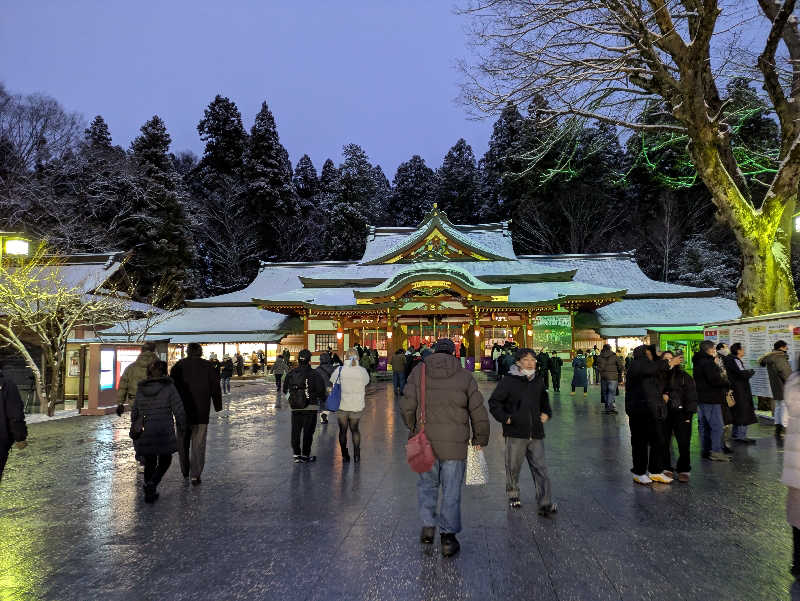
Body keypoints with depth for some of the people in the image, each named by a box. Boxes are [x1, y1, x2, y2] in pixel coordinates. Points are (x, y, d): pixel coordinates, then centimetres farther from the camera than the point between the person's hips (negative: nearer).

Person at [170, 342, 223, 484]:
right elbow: (215, 388, 1)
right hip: (201, 412, -2)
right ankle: (195, 475, -5)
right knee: (198, 444, 2)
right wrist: (218, 406, 11)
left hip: (182, 410, 2)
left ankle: (185, 471, 28)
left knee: (183, 442, 17)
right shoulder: (207, 366, -1)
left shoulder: (178, 366, 2)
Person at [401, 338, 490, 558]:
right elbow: (478, 411, 2)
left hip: (425, 441, 1)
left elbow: (407, 406, -3)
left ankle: (428, 525, 15)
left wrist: (414, 430, 14)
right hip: (455, 443, -1)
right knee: (451, 490, 8)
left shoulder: (418, 373, 1)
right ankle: (448, 537, 12)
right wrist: (480, 438, 14)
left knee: (427, 483, 20)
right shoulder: (464, 376, 0)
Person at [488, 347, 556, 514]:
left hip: (536, 432, 4)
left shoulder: (539, 380, 10)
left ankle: (545, 504, 2)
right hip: (515, 433, -3)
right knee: (513, 466, 9)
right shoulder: (509, 381, -6)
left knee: (540, 468, -1)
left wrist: (546, 413, 12)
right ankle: (513, 495, 32)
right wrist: (505, 418, -11)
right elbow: (494, 402, -1)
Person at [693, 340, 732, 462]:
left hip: (701, 398, 10)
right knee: (717, 425, -7)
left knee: (704, 425, 13)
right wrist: (727, 383, -4)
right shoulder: (708, 362, -16)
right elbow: (715, 380, -21)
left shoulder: (698, 362, 16)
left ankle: (705, 450, 18)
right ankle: (716, 451, -9)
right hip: (710, 398, -10)